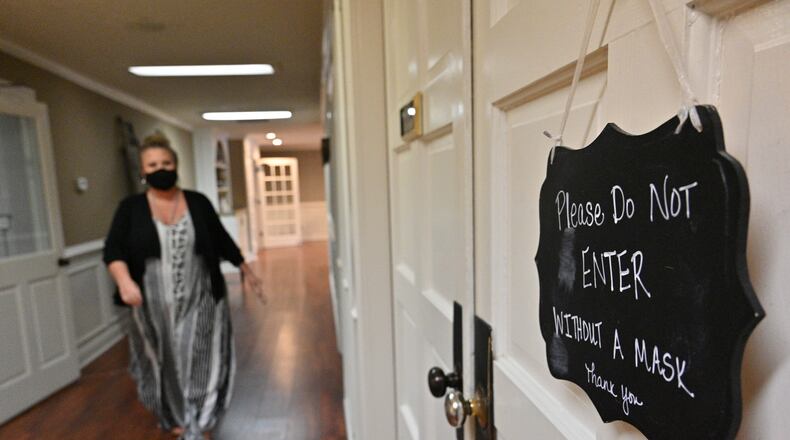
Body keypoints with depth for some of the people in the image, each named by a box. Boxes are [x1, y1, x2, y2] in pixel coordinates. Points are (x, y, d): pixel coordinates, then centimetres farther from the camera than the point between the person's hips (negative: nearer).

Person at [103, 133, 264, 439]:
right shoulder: (130, 208, -1)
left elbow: (222, 239, 10)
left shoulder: (198, 202, 2)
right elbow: (113, 250, -8)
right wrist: (125, 281, -28)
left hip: (199, 302, 0)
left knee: (200, 364, 1)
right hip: (154, 306, 1)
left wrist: (245, 270, 14)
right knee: (166, 365, 16)